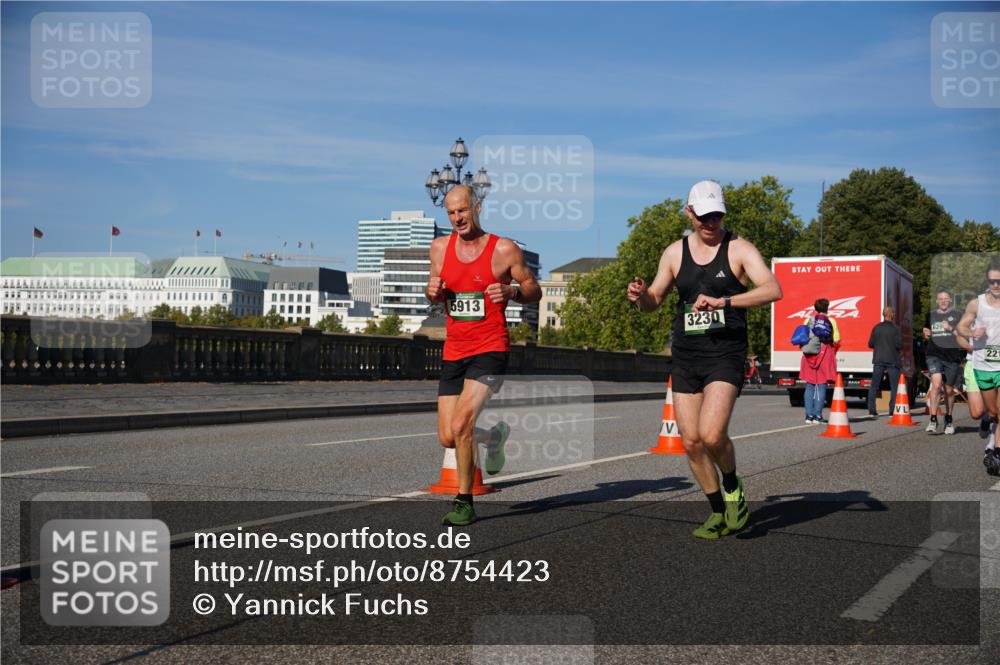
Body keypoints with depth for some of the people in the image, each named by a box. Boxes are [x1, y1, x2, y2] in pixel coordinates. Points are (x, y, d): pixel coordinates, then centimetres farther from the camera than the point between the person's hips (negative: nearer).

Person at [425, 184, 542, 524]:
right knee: (447, 438, 5)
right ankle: (495, 436, 38)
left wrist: (510, 291, -19)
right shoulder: (440, 247, 7)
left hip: (490, 350, -5)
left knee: (461, 425, -20)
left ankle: (464, 503, -2)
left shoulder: (505, 249, -6)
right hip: (453, 353, 5)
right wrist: (432, 291, -5)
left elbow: (534, 291, 2)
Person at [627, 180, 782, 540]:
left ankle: (733, 489, 11)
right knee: (691, 442, 3)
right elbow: (653, 302, 16)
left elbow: (773, 289, -18)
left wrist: (723, 301, -29)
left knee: (712, 435, -20)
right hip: (685, 357, 4)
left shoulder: (739, 248, -3)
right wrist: (640, 295, -8)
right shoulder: (675, 252, 9)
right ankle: (718, 513, 23)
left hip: (725, 354, -4)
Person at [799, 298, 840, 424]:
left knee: (810, 386, 8)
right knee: (821, 386, 0)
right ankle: (817, 416, -4)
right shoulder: (830, 321, -2)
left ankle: (809, 415, 7)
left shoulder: (808, 320, 6)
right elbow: (836, 341, -5)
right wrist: (832, 352, 11)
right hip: (825, 355, -3)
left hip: (809, 356, 3)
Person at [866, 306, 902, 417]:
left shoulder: (876, 328, 2)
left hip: (878, 360, 3)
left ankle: (871, 409, 3)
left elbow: (870, 344, 4)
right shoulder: (895, 328, -8)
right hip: (892, 361, -3)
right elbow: (899, 345, -12)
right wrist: (892, 345, 9)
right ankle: (892, 409, 0)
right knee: (894, 386, 4)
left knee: (874, 386, 8)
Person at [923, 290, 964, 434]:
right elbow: (926, 332, 25)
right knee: (936, 383, -21)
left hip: (952, 356, 0)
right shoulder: (931, 315, 13)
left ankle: (948, 419, 29)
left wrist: (950, 328, -13)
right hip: (934, 354, 0)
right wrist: (926, 333, 2)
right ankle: (933, 420, -19)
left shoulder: (956, 316, 6)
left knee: (949, 390, 8)